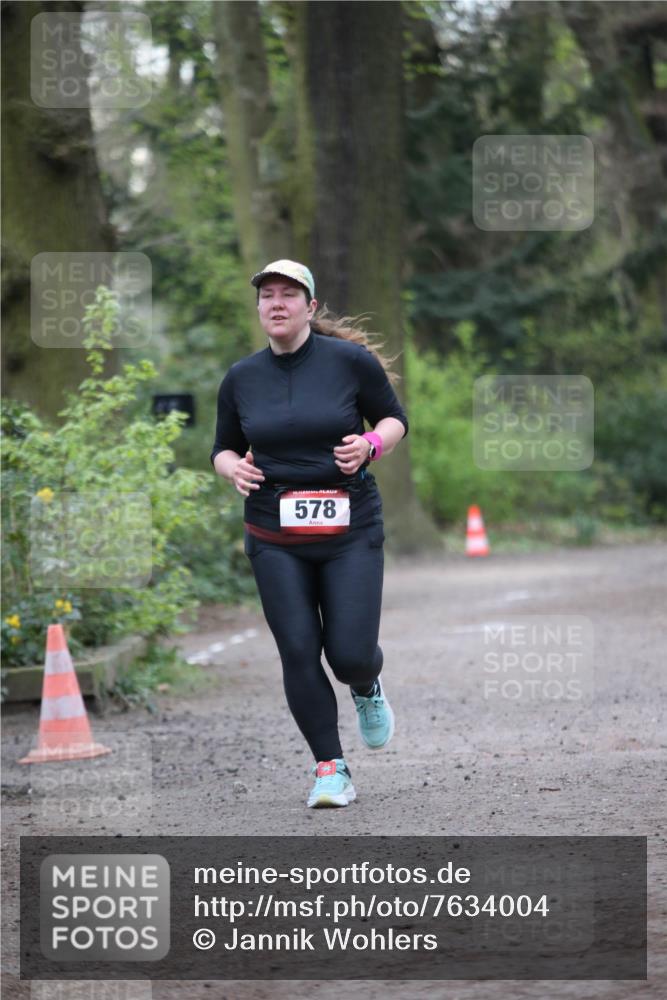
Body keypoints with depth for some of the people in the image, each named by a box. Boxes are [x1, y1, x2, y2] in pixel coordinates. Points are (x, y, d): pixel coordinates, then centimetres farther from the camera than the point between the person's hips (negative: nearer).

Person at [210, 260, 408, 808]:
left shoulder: (351, 360, -4)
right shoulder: (241, 378, 5)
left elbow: (395, 418, 7)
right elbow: (224, 448, 16)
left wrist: (371, 445, -14)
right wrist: (233, 467, -7)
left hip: (350, 529, -2)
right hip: (275, 536, 2)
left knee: (350, 654, -7)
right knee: (299, 653, -6)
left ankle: (368, 689, 32)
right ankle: (331, 770, 6)